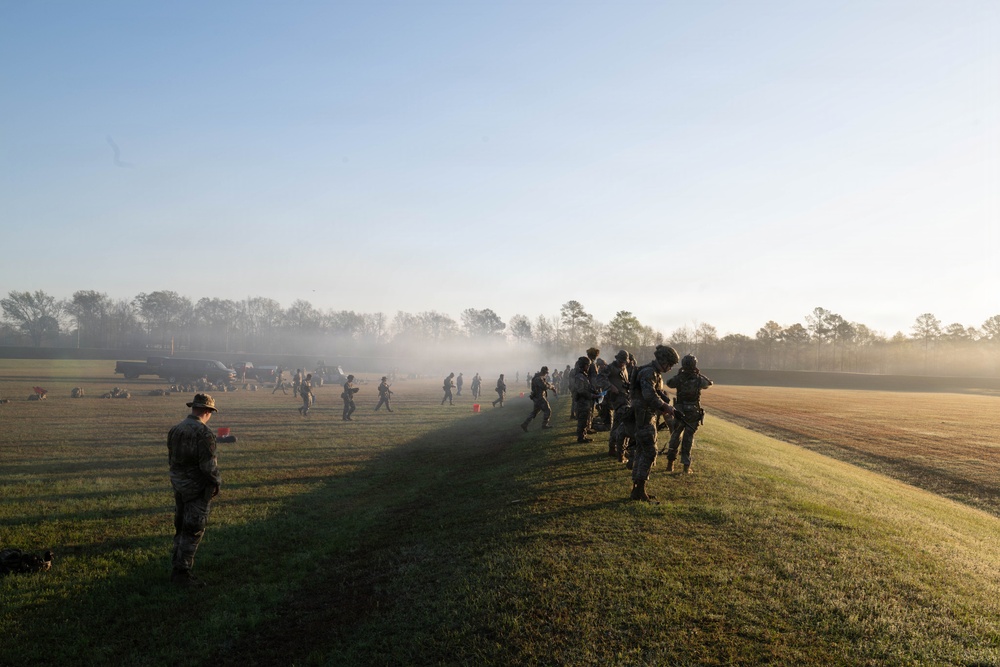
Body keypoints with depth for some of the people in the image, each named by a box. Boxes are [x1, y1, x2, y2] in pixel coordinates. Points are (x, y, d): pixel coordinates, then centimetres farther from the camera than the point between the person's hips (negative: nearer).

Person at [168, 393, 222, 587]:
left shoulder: (175, 429, 5)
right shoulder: (204, 433, -20)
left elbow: (171, 458, 13)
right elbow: (209, 465, -21)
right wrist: (217, 483, -7)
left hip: (178, 485, 8)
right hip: (198, 489, -8)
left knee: (181, 528, 18)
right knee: (193, 531, 1)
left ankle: (178, 567, 27)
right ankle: (182, 572, 5)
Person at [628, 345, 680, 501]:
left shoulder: (656, 374, 16)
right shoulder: (648, 372, -18)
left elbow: (659, 393, 19)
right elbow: (650, 395, -29)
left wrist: (665, 407, 1)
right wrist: (665, 407, -20)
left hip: (648, 417, 10)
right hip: (643, 417, -10)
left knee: (641, 452, 13)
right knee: (649, 452, -7)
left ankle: (637, 489, 20)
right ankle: (640, 489, -3)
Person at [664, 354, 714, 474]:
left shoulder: (679, 378, -10)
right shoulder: (699, 379, -9)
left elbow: (669, 383, 10)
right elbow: (710, 383, 12)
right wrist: (700, 374, 17)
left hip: (679, 413, 1)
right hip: (694, 413, 0)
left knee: (675, 437, 14)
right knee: (688, 439, 7)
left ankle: (670, 463, 17)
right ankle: (686, 466, 8)